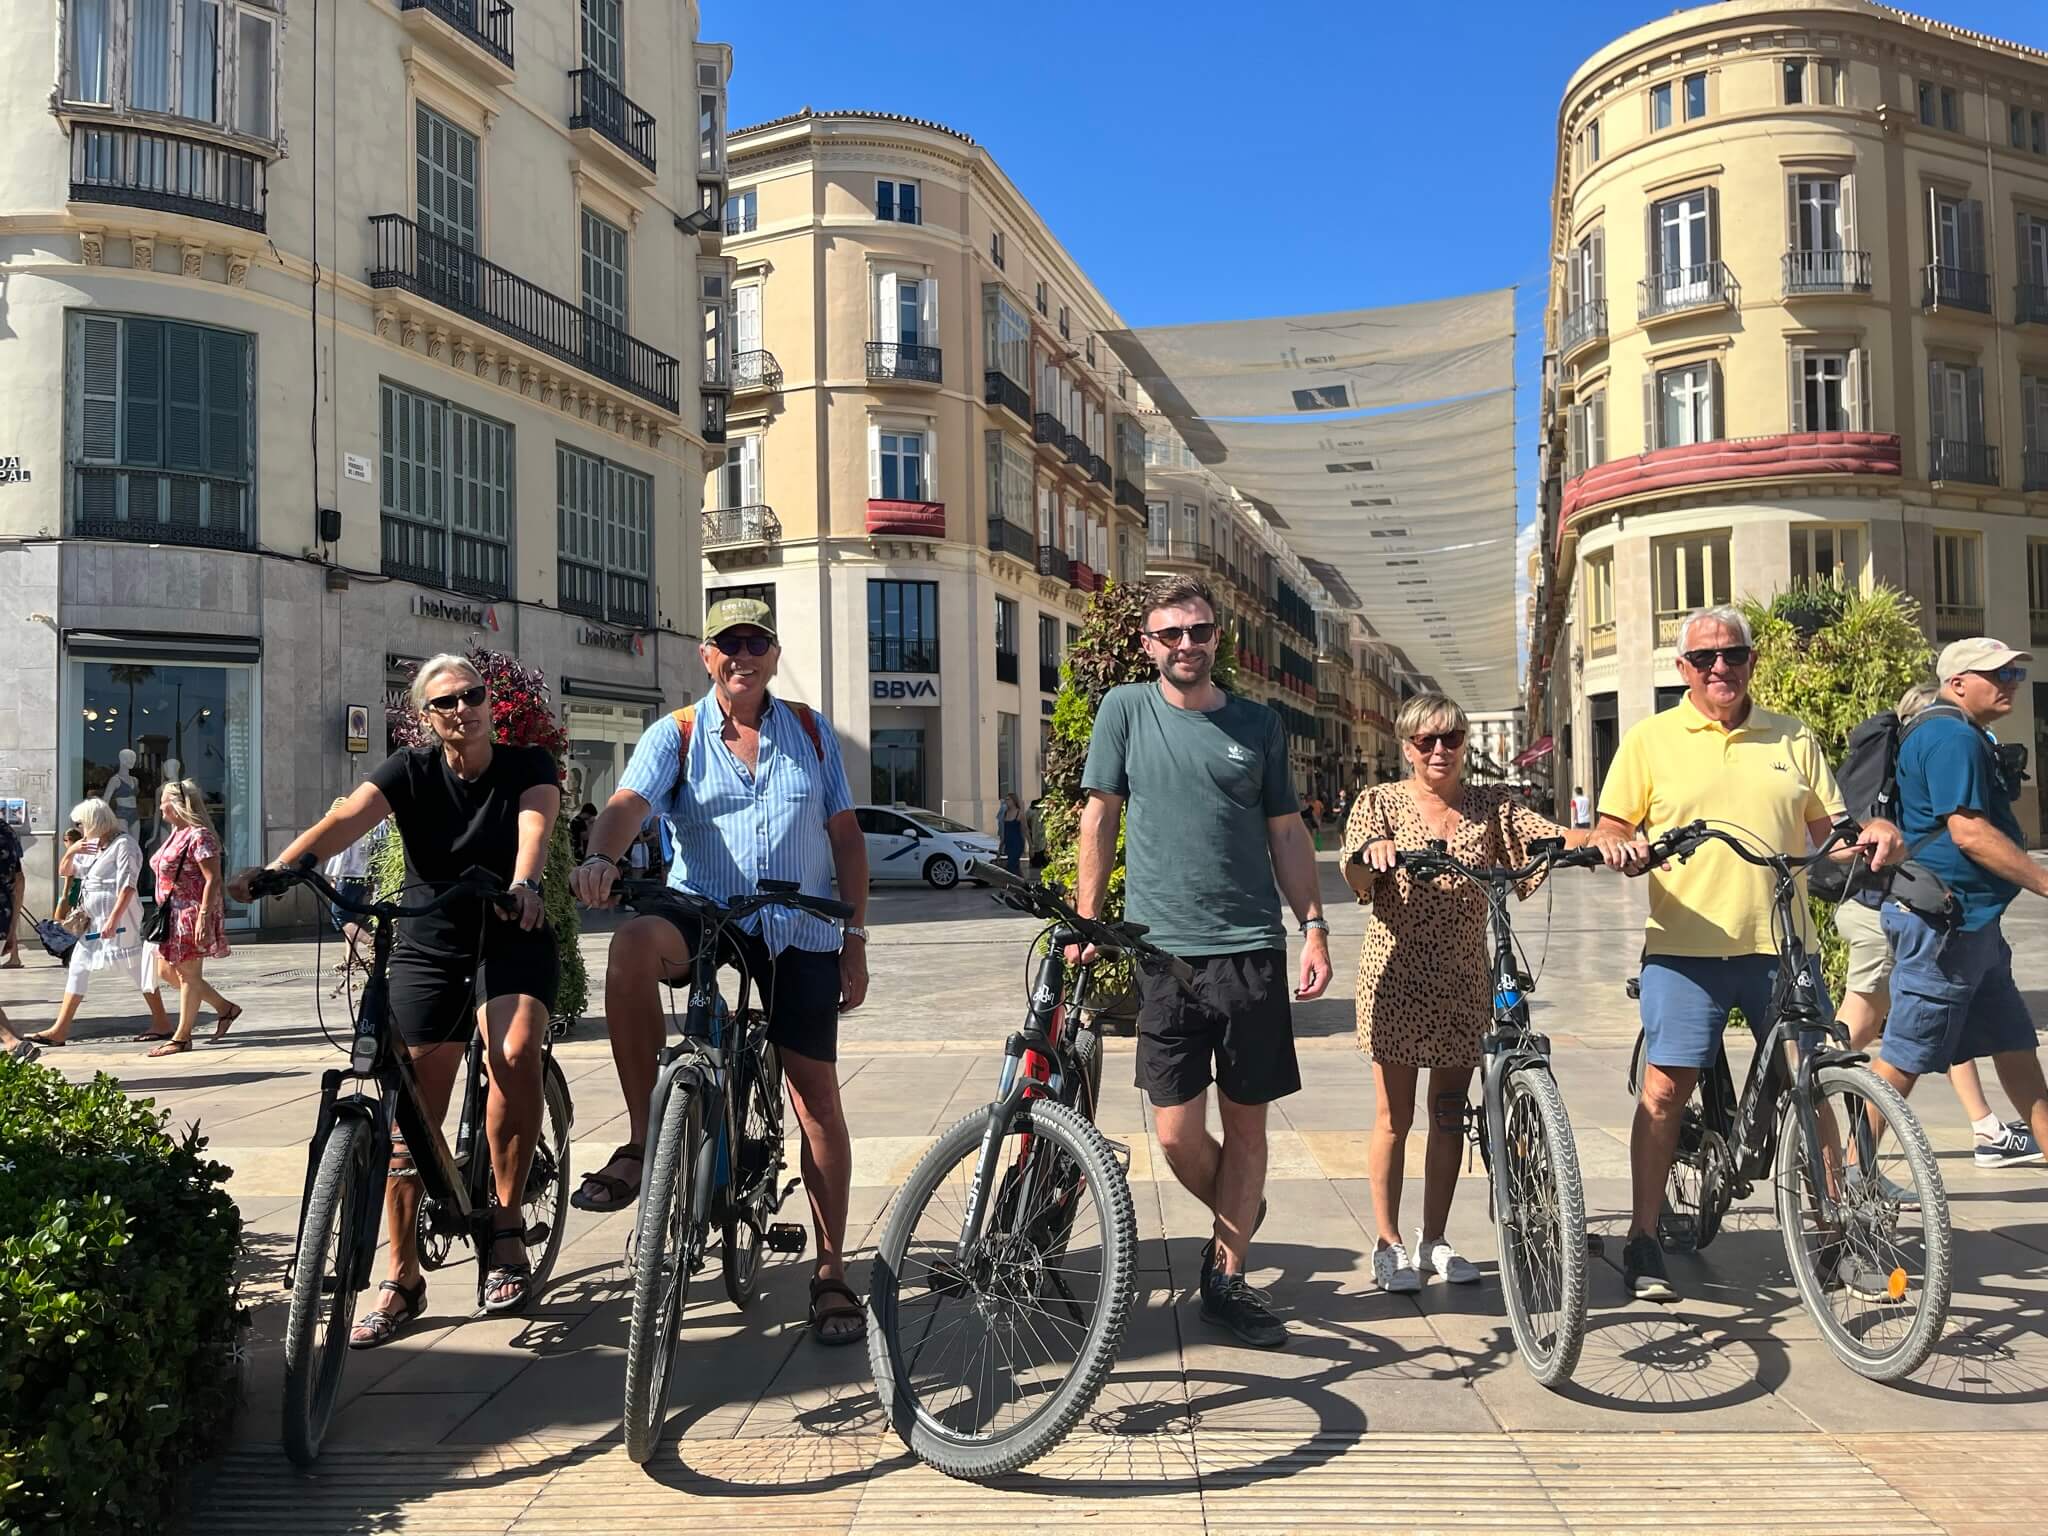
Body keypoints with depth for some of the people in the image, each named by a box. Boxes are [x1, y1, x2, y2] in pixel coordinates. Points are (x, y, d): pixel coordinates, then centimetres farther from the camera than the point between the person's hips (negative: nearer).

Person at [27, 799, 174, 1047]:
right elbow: (64, 872, 22)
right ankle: (60, 1030, 10)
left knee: (137, 969, -3)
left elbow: (127, 886, -19)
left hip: (118, 916, -9)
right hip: (93, 919, 9)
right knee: (77, 969, 7)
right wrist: (70, 852, 2)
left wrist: (113, 920, -26)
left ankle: (162, 1024, 4)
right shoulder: (91, 845, 15)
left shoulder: (123, 843, -12)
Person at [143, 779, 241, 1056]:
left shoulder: (199, 835, -16)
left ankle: (182, 1036, 9)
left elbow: (213, 880, -20)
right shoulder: (176, 834, 14)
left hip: (192, 914, -10)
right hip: (173, 915, 10)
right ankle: (225, 1008, 21)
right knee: (168, 970, 13)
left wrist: (204, 917, -24)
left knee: (188, 974, -1)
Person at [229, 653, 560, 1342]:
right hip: (428, 950, 2)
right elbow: (343, 822, -21)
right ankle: (403, 1281, 14)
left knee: (515, 1054, -31)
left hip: (512, 943, -2)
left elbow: (534, 826, -28)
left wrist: (523, 884, -49)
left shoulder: (528, 765, -7)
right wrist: (275, 869, -40)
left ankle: (507, 1222, -11)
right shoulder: (411, 770, -5)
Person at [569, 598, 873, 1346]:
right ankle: (642, 1142, -23)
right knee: (634, 944, -35)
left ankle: (831, 1273, 11)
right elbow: (628, 804, -17)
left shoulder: (811, 732, 8)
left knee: (816, 1092, -2)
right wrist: (601, 857, -40)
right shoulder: (675, 735, 2)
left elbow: (846, 837, 8)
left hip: (800, 930, 1)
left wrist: (856, 938, 3)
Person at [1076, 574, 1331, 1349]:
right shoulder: (1125, 709, 4)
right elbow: (1099, 817, 5)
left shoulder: (1258, 724, 8)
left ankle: (1227, 1277, 21)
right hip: (1163, 951, -1)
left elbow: (1286, 832, 11)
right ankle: (1236, 1217, 29)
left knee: (1245, 1122, 6)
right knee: (1177, 1134, -2)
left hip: (1252, 950, 2)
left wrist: (1314, 925, 2)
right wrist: (1085, 923, 0)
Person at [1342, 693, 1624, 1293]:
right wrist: (1374, 850, -39)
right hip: (1398, 975, -2)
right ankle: (1389, 1245, 15)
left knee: (1450, 1114, 10)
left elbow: (1546, 835, -11)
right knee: (1395, 1115, 3)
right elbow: (1356, 874, -15)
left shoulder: (1491, 804, 6)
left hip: (1464, 981, 3)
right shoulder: (1382, 801, 0)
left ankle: (1435, 1241, 23)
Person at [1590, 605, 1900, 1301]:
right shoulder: (1651, 739, 6)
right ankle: (1644, 1243, 5)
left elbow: (1827, 829, 15)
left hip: (1783, 942, 3)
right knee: (1665, 1087, -4)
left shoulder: (1793, 739, 14)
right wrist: (1620, 845, -18)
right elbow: (1611, 825, 4)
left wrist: (1872, 835, -6)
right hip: (1685, 944, -3)